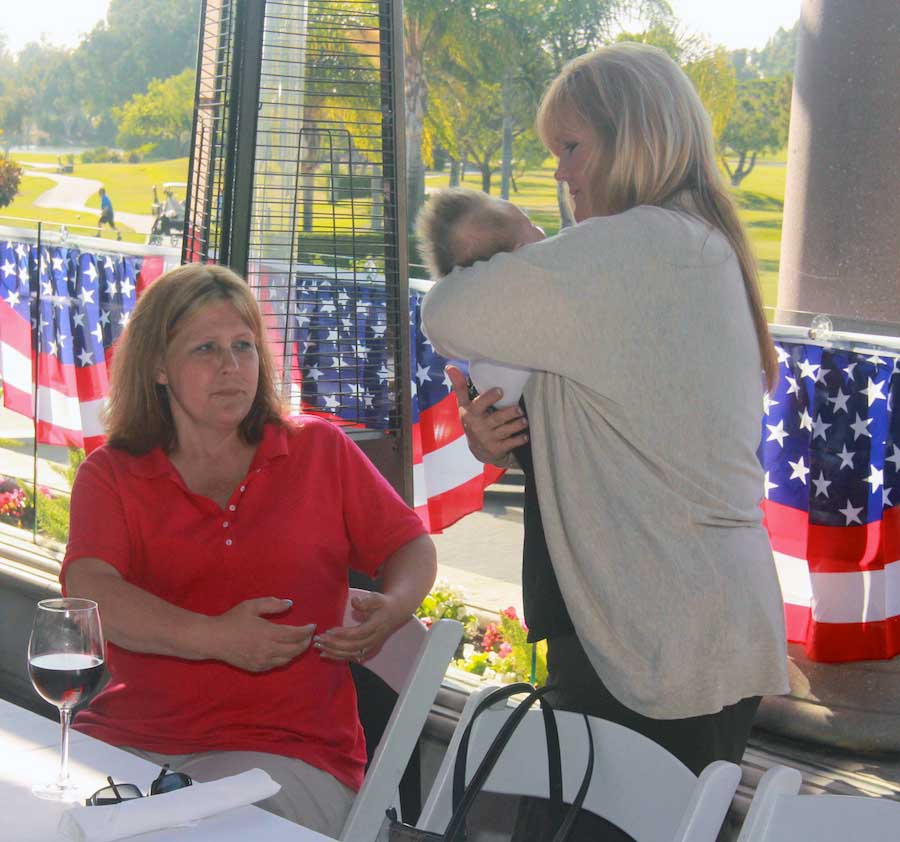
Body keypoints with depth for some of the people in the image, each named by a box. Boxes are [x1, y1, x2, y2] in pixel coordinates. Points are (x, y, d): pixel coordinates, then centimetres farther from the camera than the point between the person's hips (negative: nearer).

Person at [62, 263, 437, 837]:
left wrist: (393, 608, -5)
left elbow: (412, 547, 19)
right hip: (125, 740, 1)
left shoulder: (321, 452, 14)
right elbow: (88, 593, -8)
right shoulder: (111, 476, 9)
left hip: (285, 752, -1)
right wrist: (213, 638, -21)